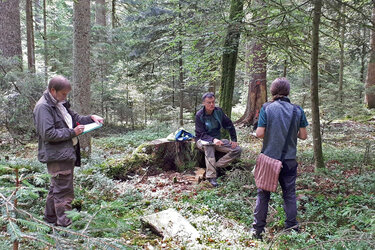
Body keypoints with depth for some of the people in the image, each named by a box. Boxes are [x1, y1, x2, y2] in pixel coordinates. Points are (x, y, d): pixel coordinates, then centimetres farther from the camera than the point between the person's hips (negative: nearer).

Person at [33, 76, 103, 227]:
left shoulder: (60, 104, 13)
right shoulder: (43, 107, -16)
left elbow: (74, 117, 25)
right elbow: (48, 134, -22)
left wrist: (91, 118, 7)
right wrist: (72, 132, -18)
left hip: (67, 154, 10)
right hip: (57, 156, -10)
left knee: (56, 188, 21)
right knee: (64, 191, -3)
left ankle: (50, 217, 36)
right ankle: (65, 223, 7)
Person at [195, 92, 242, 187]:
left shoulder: (218, 111, -4)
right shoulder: (199, 115, -16)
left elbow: (229, 125, 6)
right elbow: (201, 134, -21)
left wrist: (234, 140, -1)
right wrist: (213, 140, -39)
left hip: (217, 139, 5)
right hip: (203, 140, -5)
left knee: (237, 149, -13)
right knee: (208, 145, -41)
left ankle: (216, 166, -20)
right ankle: (211, 176, -42)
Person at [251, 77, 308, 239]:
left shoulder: (266, 108, -9)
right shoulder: (297, 110, -2)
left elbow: (259, 133, -12)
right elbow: (303, 135, 2)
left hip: (268, 158, -1)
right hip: (289, 159, 2)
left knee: (263, 194, 9)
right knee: (289, 194, 15)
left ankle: (258, 229, 14)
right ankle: (292, 227, 19)